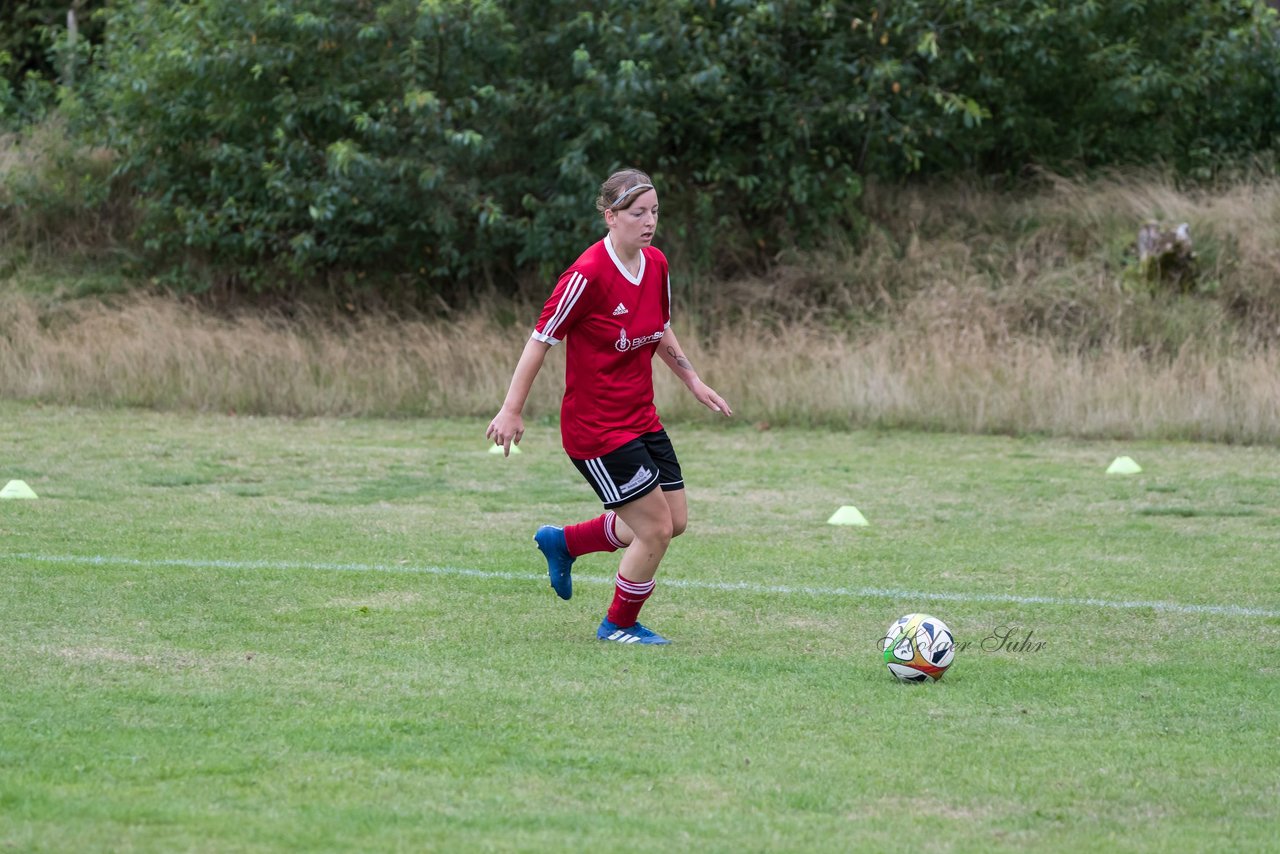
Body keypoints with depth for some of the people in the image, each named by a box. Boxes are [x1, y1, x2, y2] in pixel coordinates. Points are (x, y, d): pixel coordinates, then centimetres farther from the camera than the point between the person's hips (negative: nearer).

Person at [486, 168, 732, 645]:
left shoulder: (656, 265, 2)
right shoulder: (589, 275, -21)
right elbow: (541, 340, -15)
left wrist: (694, 383, 18)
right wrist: (512, 409, -14)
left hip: (642, 420, 8)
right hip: (597, 428, -8)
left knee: (675, 522, 12)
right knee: (656, 529, -7)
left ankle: (563, 542, 30)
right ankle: (619, 625, 17)